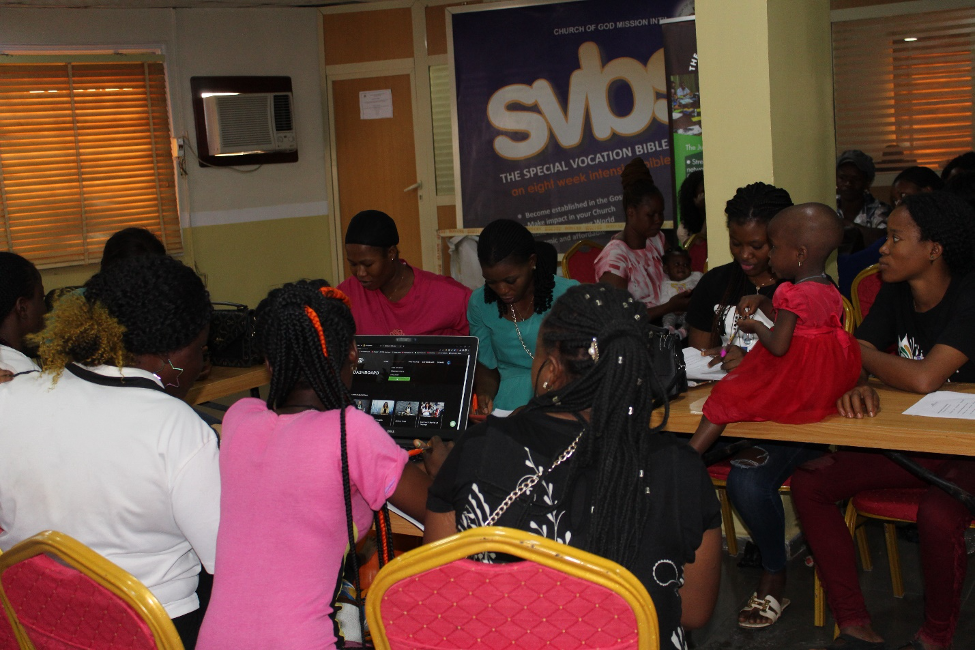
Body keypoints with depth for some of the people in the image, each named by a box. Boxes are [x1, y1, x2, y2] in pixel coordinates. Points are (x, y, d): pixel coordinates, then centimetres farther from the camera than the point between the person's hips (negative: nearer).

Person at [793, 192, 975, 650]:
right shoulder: (895, 292, 5)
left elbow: (924, 379, -30)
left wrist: (860, 355, -12)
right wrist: (856, 386, -25)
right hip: (911, 442, 7)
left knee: (937, 516, -37)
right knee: (808, 482, -9)